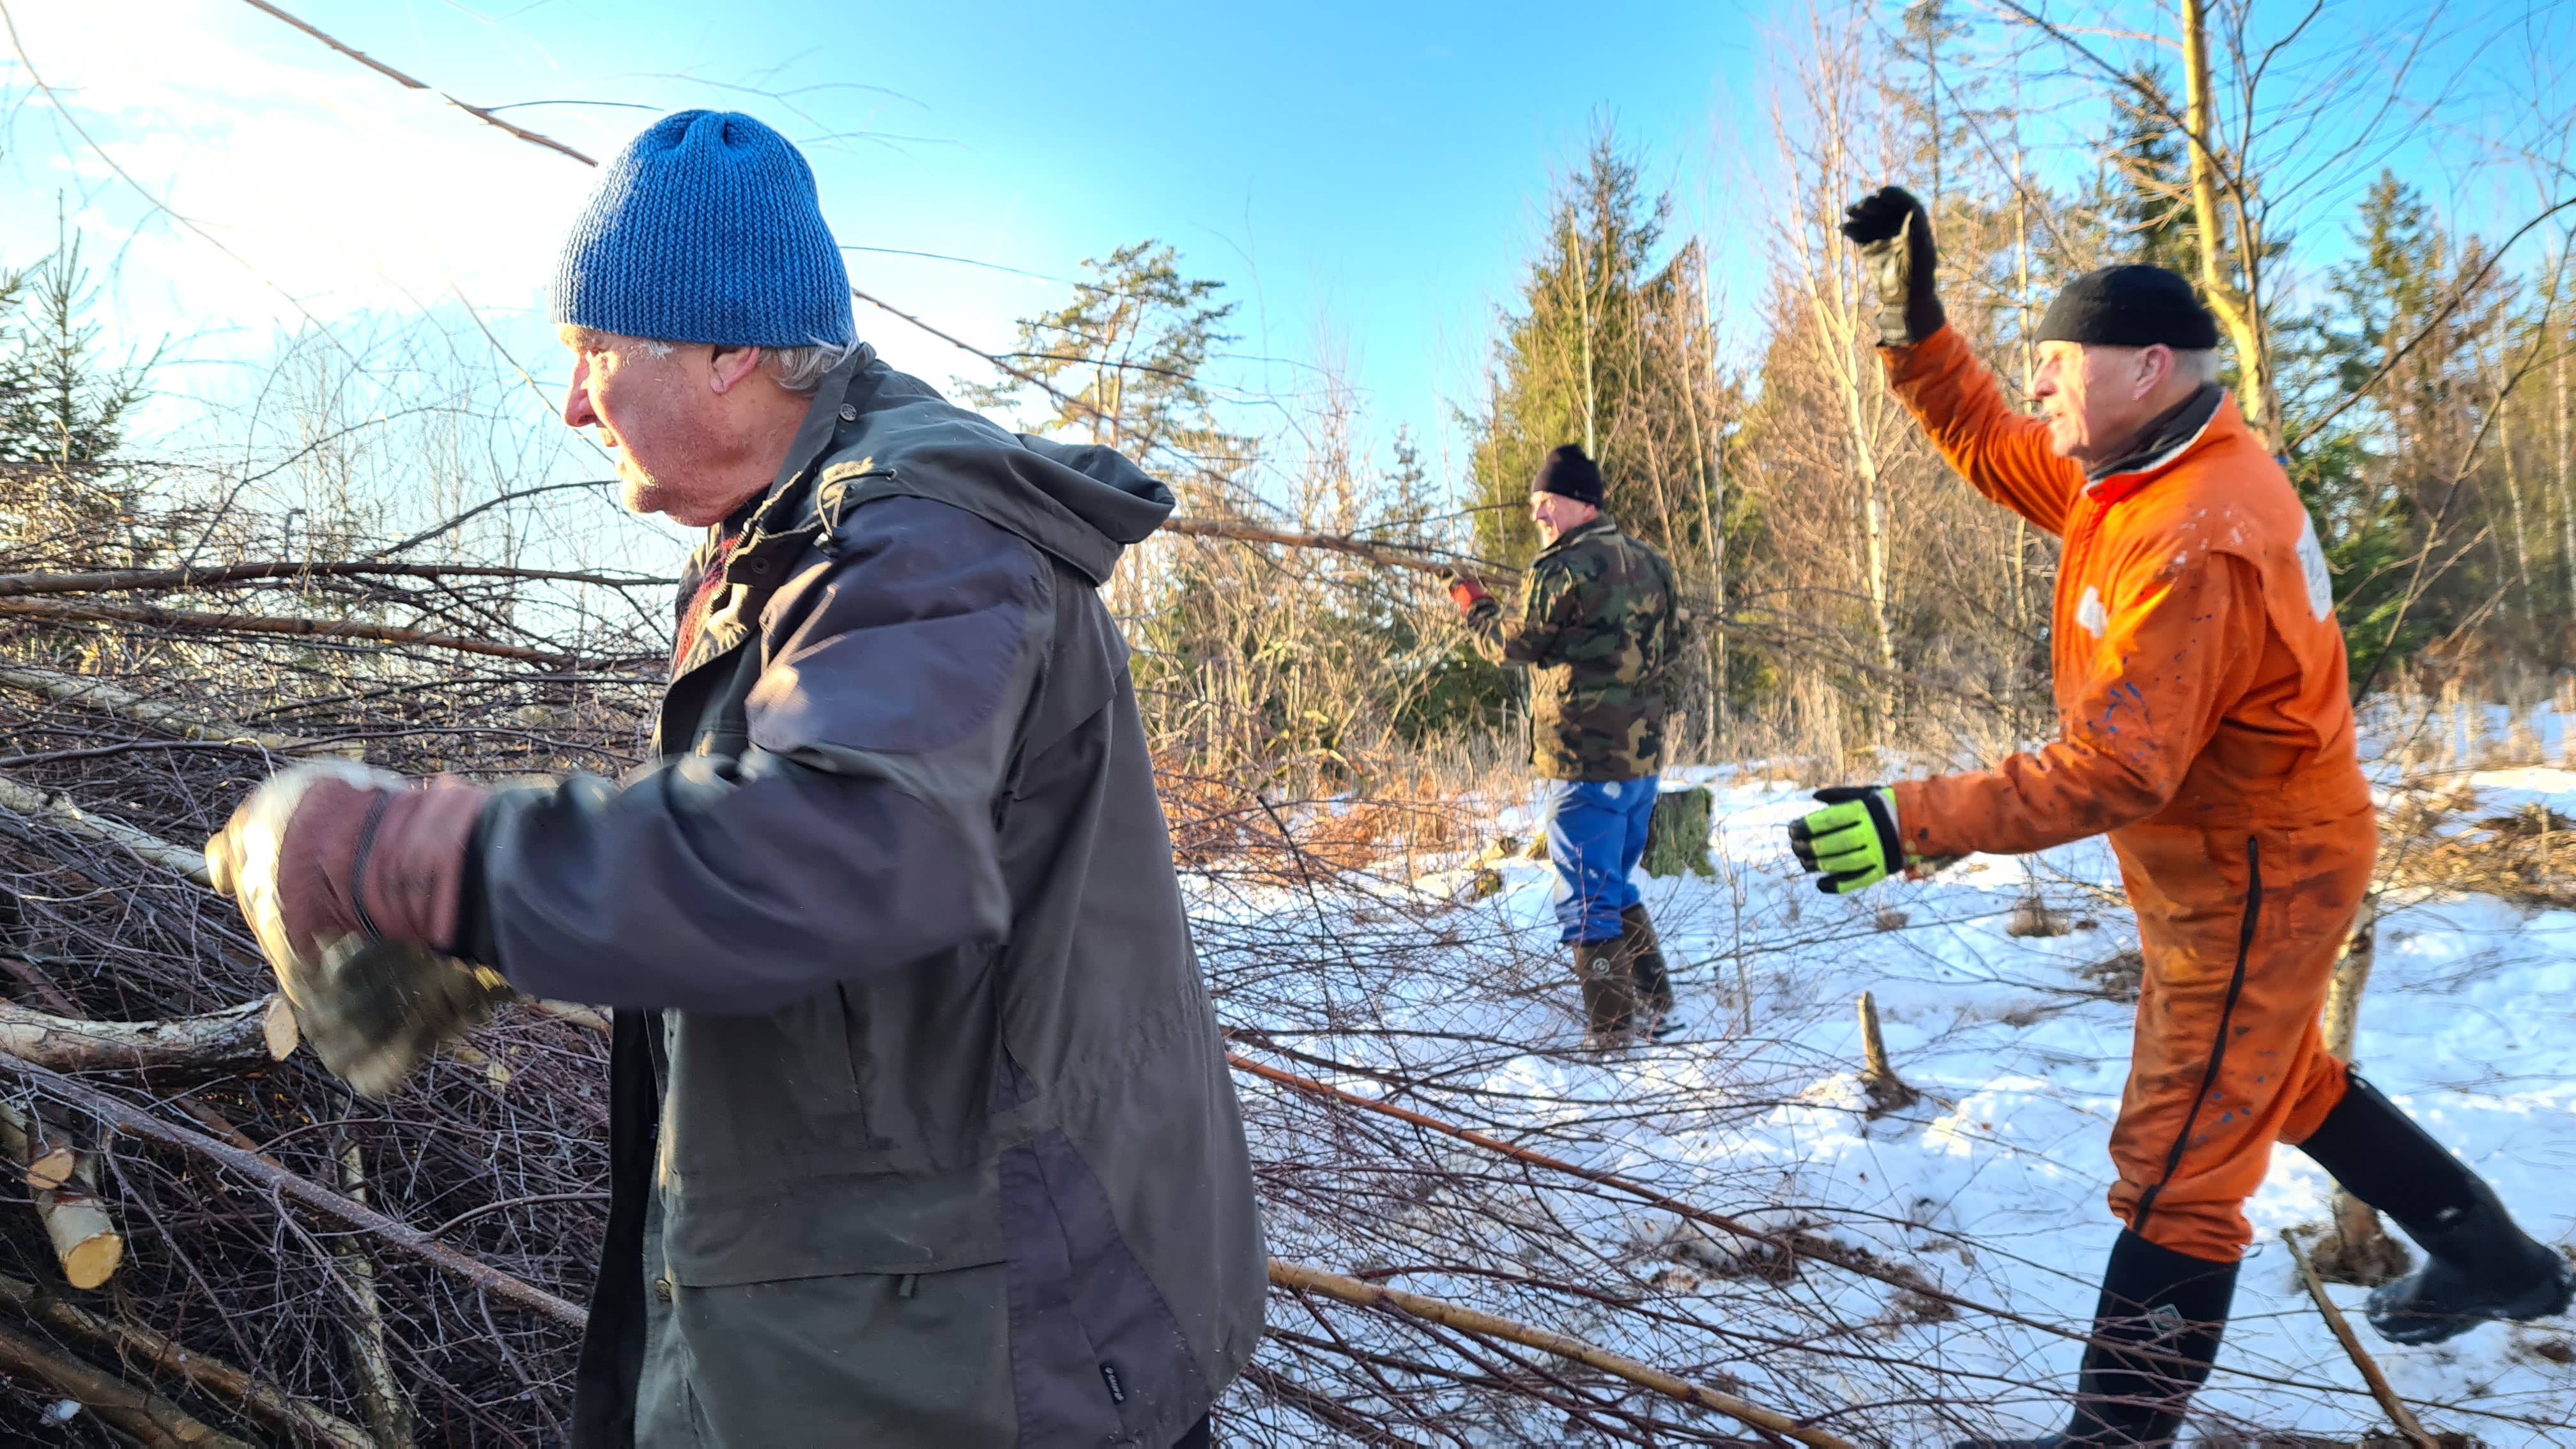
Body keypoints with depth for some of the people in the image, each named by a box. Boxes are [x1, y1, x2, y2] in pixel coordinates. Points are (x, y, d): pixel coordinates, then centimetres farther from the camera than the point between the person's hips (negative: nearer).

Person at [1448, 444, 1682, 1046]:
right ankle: (1655, 1007, 23)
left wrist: (1473, 606, 10)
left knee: (1587, 901, 0)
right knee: (1617, 889, 21)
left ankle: (1611, 1030, 4)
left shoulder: (1562, 569, -15)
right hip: (1642, 754, 8)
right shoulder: (1647, 562, 12)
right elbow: (1666, 651, 20)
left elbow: (1513, 644, -6)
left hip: (1584, 760, -8)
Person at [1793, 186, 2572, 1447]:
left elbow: (2115, 768, -37)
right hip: (2218, 867, 11)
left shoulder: (2196, 542, -32)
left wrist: (1916, 823, -40)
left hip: (2251, 883, -11)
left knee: (2177, 1166, -4)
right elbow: (1989, 445, 11)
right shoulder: (2137, 468, -1)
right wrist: (1909, 317, -1)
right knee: (2276, 1083, 29)